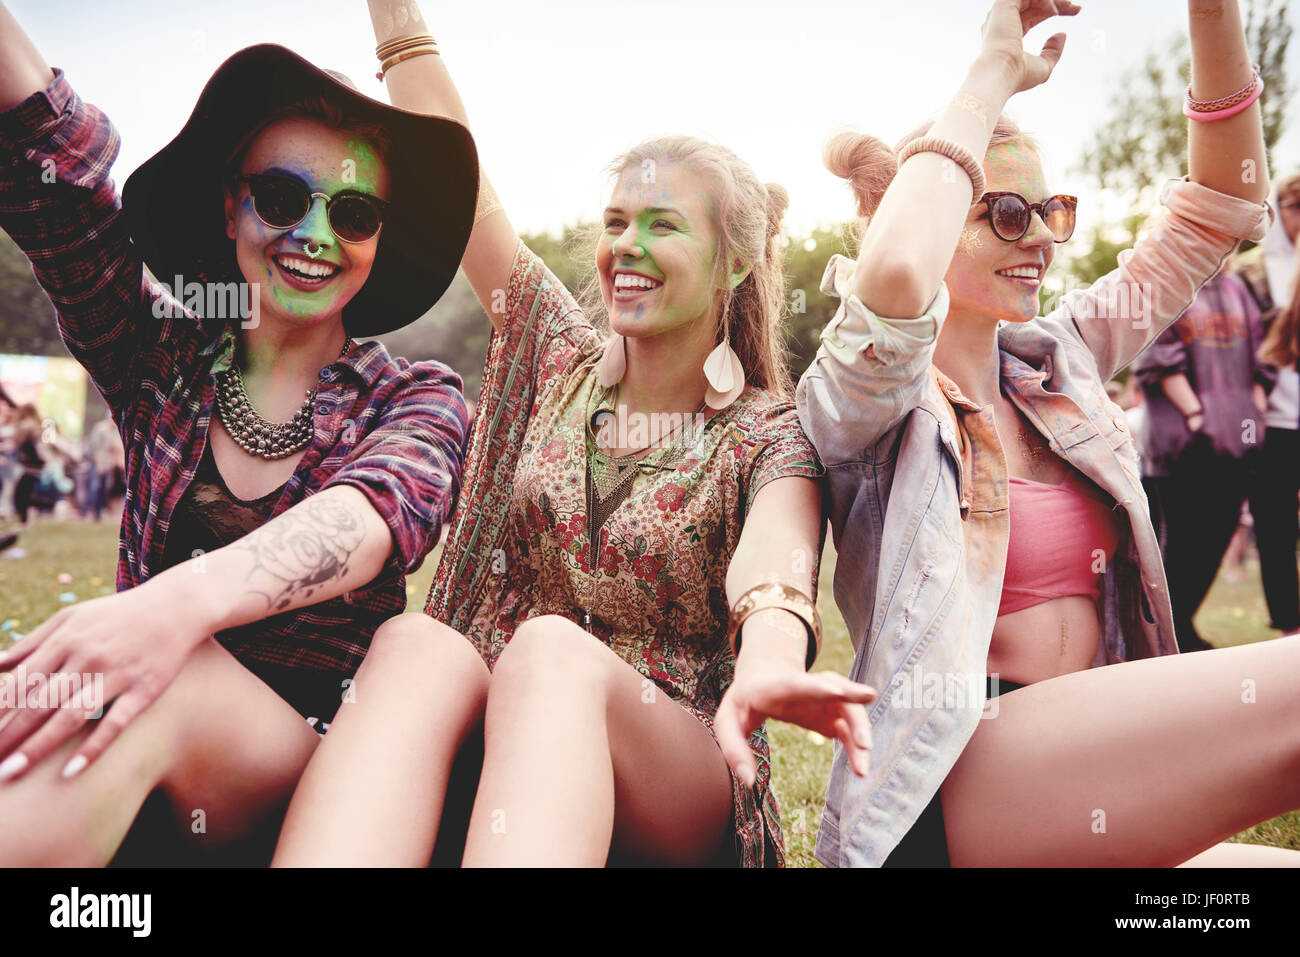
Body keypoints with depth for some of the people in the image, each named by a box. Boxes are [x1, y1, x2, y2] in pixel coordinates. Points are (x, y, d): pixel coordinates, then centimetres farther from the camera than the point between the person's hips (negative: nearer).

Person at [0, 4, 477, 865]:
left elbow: (381, 508, -20)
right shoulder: (161, 357, 9)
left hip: (324, 763, -2)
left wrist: (182, 600, -39)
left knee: (168, 688, -33)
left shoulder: (420, 399, 3)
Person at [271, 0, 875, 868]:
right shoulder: (557, 362, 12)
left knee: (551, 651, -35)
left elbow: (774, 563, -24)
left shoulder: (770, 440, 0)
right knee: (417, 644, -30)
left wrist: (768, 659, -46)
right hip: (503, 734, 3)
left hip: (682, 780, -3)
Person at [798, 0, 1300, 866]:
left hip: (1097, 778, 7)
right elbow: (895, 278, -29)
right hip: (954, 788, -7)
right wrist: (996, 70, -15)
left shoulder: (1054, 362, 14)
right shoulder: (868, 400, -4)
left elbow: (1218, 212, 16)